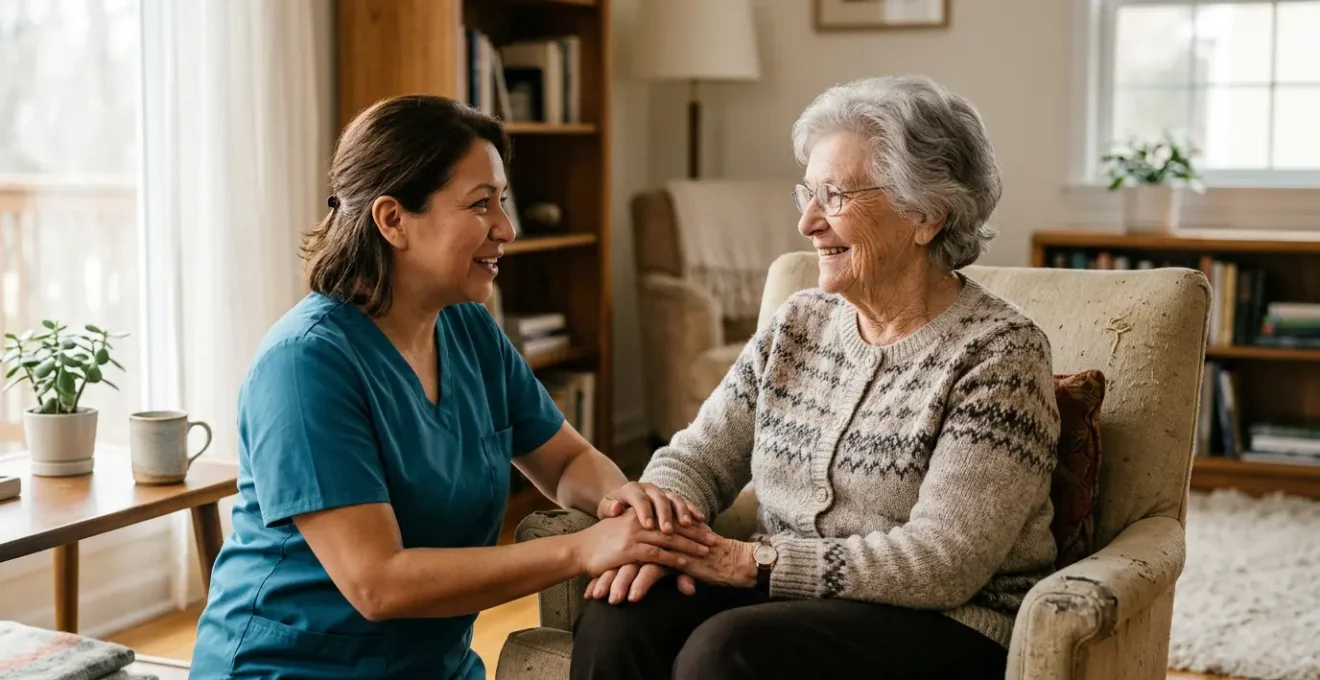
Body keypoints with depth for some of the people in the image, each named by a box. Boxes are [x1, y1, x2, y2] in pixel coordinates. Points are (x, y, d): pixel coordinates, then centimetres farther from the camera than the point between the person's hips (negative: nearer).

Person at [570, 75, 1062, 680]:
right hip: (787, 601, 5)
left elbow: (942, 563, -17)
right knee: (616, 621, -22)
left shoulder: (998, 352, -10)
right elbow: (696, 458, 10)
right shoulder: (797, 325, 10)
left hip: (944, 626, -5)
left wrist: (757, 561, -18)